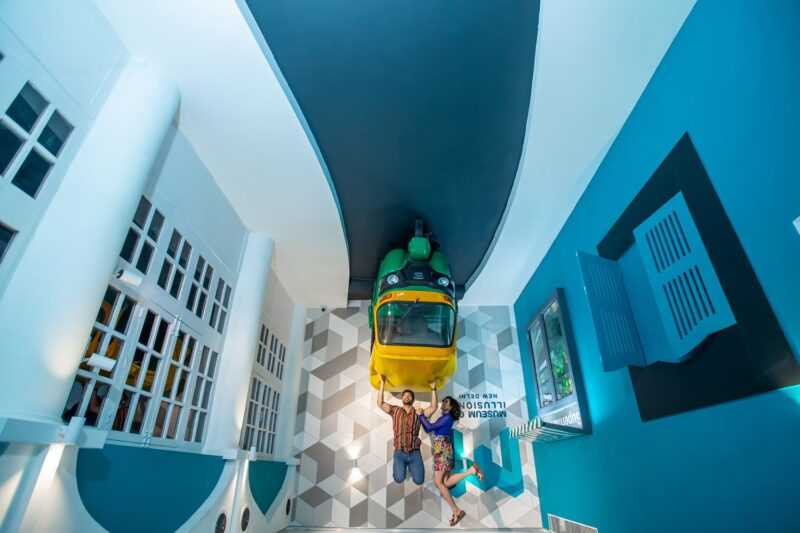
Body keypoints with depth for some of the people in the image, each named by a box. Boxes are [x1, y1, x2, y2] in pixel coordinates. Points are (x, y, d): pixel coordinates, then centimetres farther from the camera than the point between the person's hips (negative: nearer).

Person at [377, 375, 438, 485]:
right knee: (399, 479, -14)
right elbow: (380, 404, -6)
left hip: (414, 453, 1)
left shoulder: (418, 412, 5)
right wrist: (382, 384, -12)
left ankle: (411, 466, 28)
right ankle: (398, 467, 21)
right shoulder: (395, 410, 4)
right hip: (400, 453, -1)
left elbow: (433, 408, -8)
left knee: (419, 480, -5)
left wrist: (433, 390, -14)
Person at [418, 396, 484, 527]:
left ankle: (456, 511, -1)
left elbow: (430, 427, -16)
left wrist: (421, 415, -6)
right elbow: (428, 429, 17)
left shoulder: (448, 417, -11)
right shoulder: (443, 418, 16)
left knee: (438, 482, -7)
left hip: (443, 452, -9)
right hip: (441, 452, 9)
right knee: (446, 483, 2)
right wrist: (421, 416, 13)